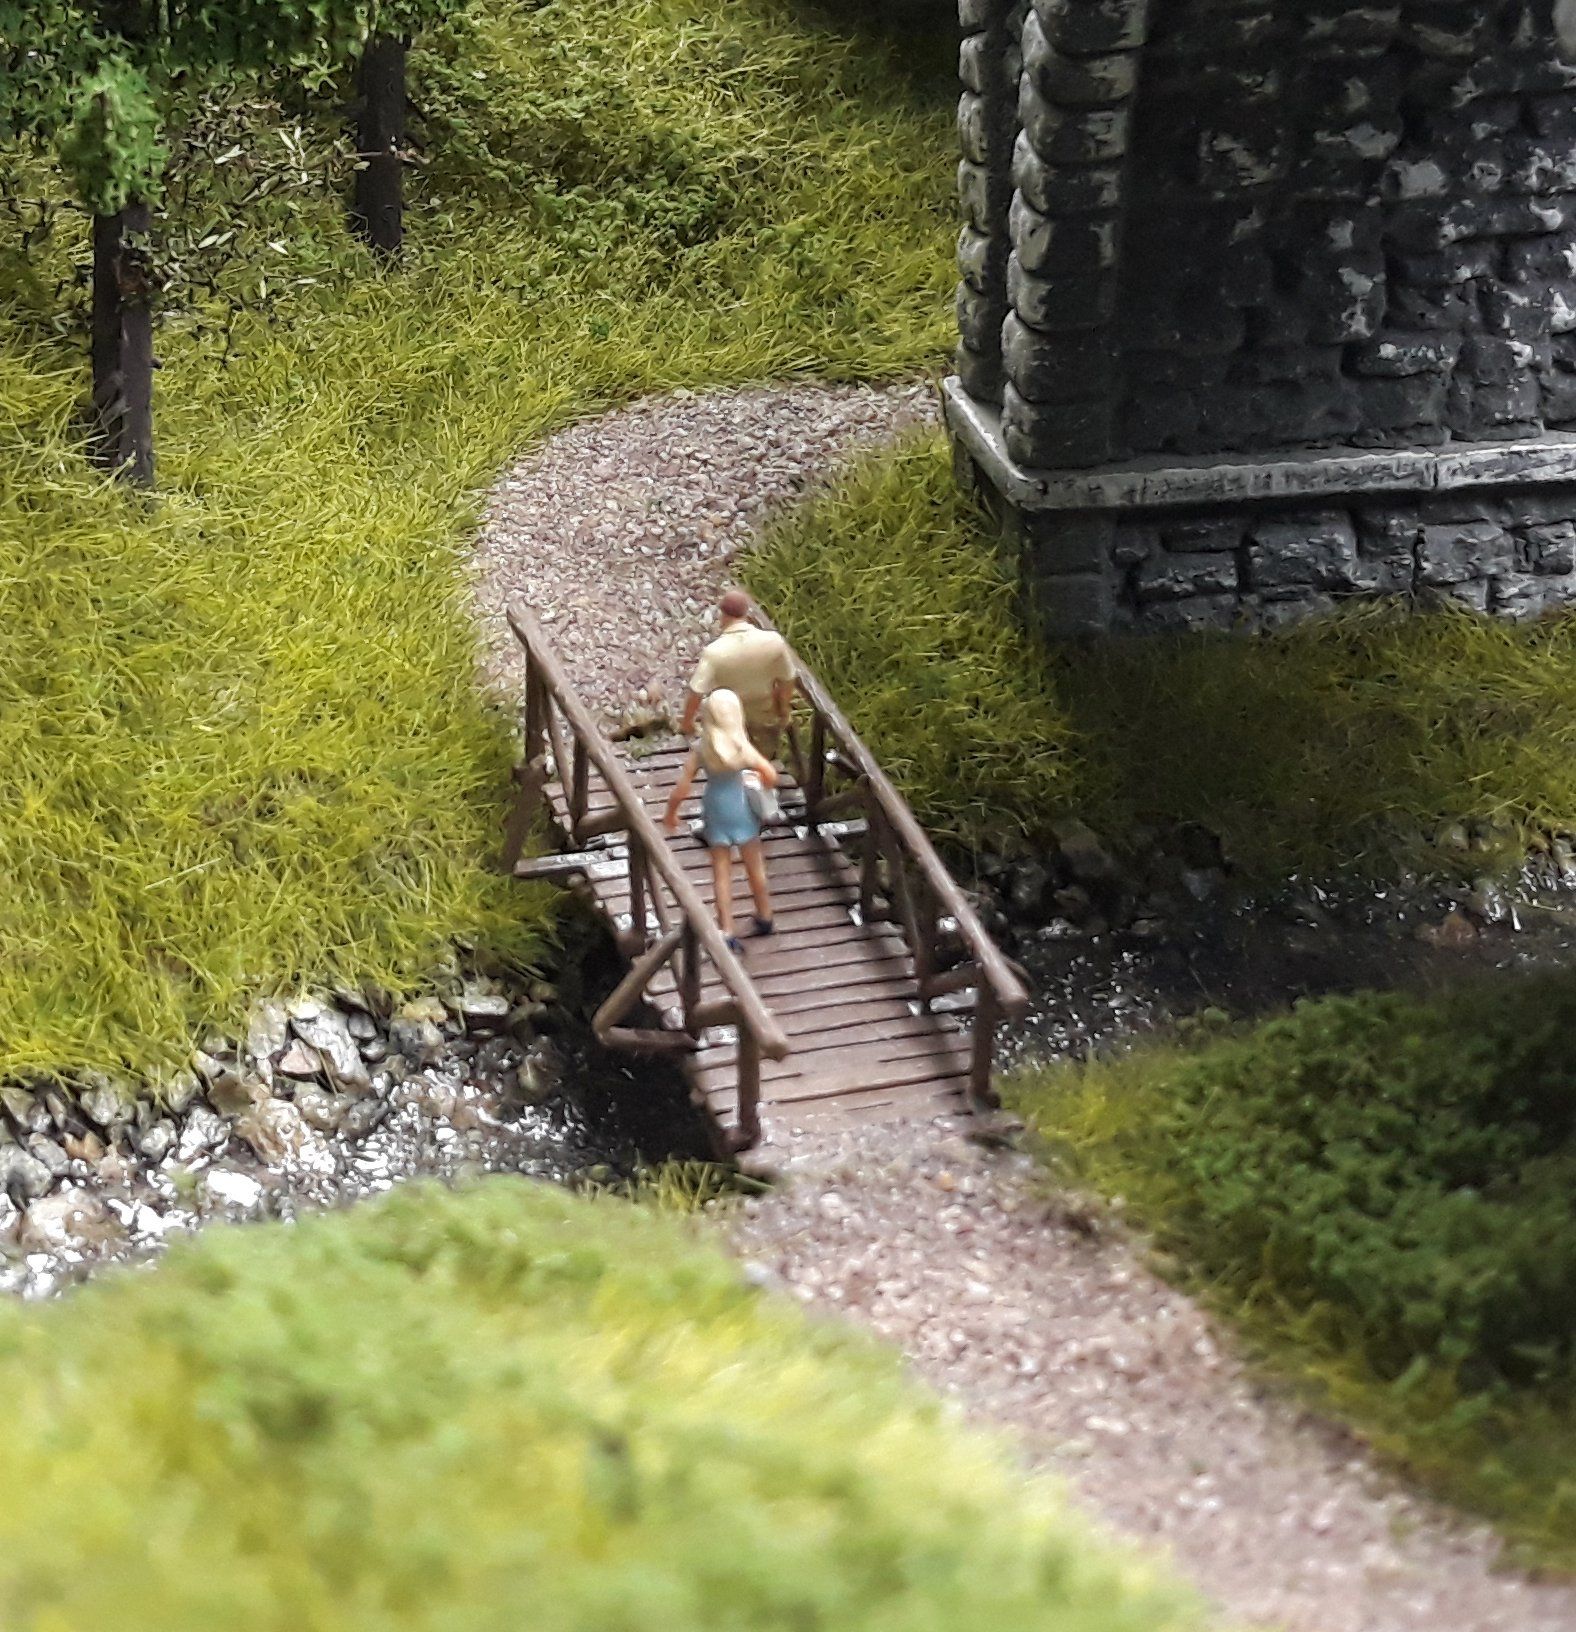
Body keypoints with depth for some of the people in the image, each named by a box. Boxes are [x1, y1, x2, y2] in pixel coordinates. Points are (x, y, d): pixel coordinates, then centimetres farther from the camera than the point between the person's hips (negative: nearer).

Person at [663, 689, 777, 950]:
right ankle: (764, 918, 37)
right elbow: (771, 776, -18)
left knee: (722, 872, 11)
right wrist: (763, 784, 6)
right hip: (742, 808, 0)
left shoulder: (700, 750, -17)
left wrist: (670, 812, 4)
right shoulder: (742, 747, -20)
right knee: (755, 865, 20)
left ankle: (727, 932, 11)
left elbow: (681, 790, -15)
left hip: (716, 810, 0)